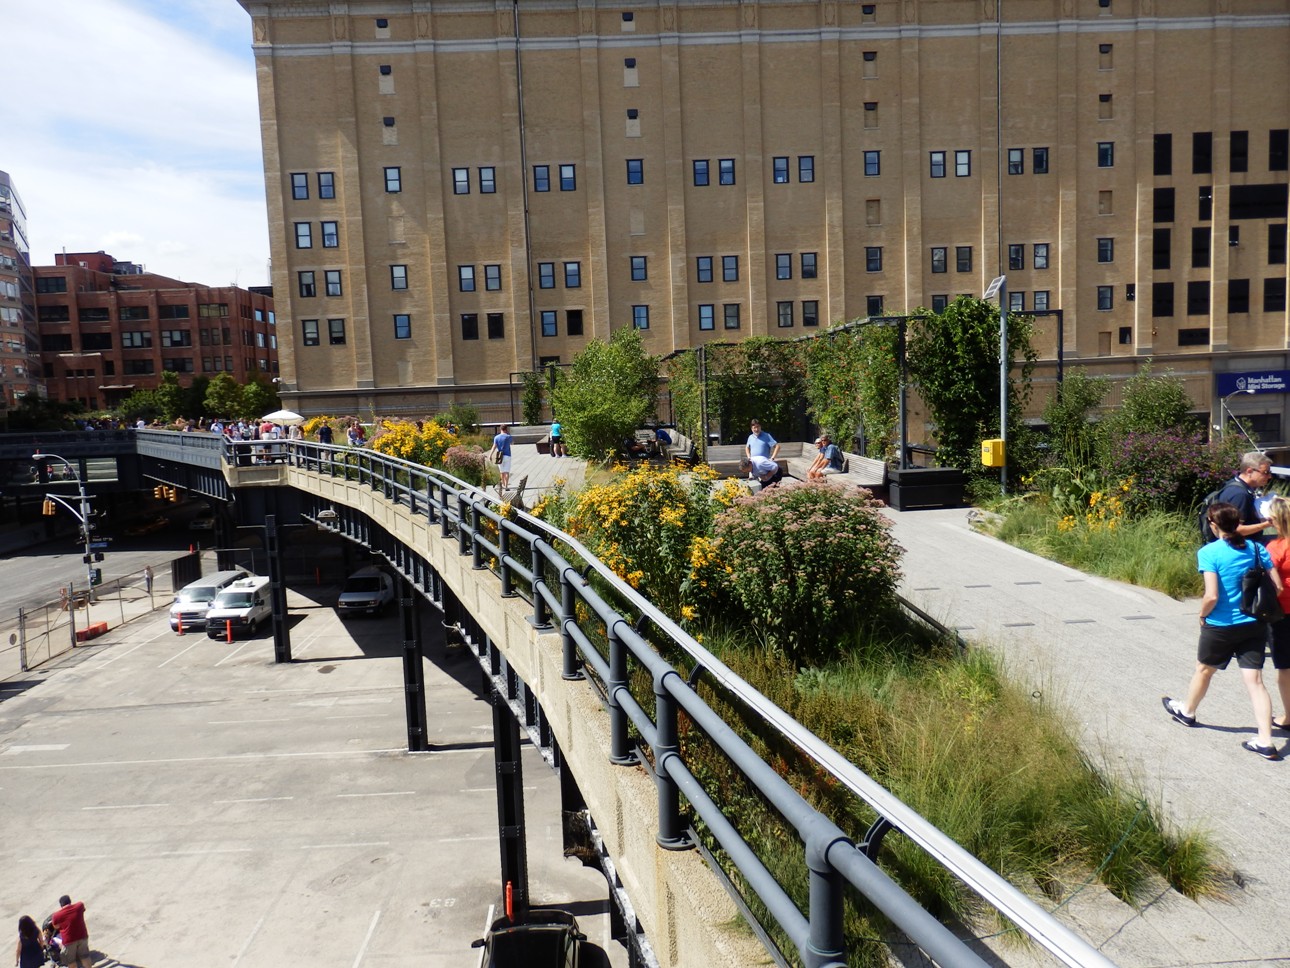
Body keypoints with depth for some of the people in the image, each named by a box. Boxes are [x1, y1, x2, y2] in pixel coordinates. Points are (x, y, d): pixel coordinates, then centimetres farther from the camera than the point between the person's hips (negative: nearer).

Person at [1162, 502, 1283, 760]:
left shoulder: (1209, 552, -15)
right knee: (1255, 681, 3)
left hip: (1220, 626, -3)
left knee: (1204, 669, 18)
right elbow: (1278, 587, 0)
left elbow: (1211, 596, -21)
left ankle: (1186, 711, 41)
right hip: (1254, 626, 4)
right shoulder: (1257, 548, 0)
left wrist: (1202, 615, -4)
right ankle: (1265, 742, 1)